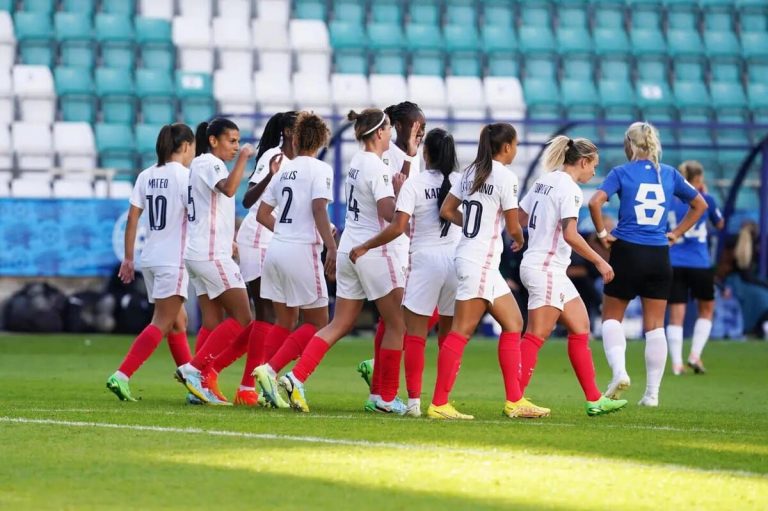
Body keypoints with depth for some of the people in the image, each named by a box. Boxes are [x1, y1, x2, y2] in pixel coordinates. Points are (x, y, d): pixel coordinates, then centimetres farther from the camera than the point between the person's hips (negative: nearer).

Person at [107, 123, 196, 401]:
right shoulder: (184, 175, -9)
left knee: (178, 321, 18)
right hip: (173, 260, -7)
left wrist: (128, 258, 11)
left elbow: (132, 218, 7)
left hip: (150, 257, 7)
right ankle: (121, 376, -18)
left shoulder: (146, 176, 9)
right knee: (162, 324, -7)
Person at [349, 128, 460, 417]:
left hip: (425, 258, -3)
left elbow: (398, 227, -13)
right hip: (456, 259, 3)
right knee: (449, 335, 11)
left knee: (415, 334, 0)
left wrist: (364, 247, -4)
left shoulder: (414, 184, -6)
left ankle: (414, 400, -9)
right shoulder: (461, 182, 3)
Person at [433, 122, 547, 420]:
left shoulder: (471, 172, 12)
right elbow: (513, 227, -7)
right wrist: (519, 239, 15)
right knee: (462, 331, -8)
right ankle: (439, 404, -9)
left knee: (513, 323, 12)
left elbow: (447, 211, 14)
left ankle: (514, 401, 12)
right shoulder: (505, 176, -11)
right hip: (480, 262, -9)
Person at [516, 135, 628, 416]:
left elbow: (518, 218, 15)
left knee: (580, 328, 11)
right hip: (547, 269, -10)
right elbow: (570, 235, -24)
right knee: (536, 336, -8)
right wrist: (599, 261, -17)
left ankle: (594, 400, 13)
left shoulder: (544, 181, 12)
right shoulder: (569, 189, -14)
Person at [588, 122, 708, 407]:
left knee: (612, 318, 12)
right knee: (655, 326, 6)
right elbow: (700, 204, 16)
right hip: (659, 257, 3)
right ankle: (652, 392, 5)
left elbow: (595, 203, -18)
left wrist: (602, 233, -5)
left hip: (627, 253, -3)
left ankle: (619, 370, -10)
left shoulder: (622, 173, -3)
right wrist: (676, 233, 16)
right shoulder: (669, 174, 7)